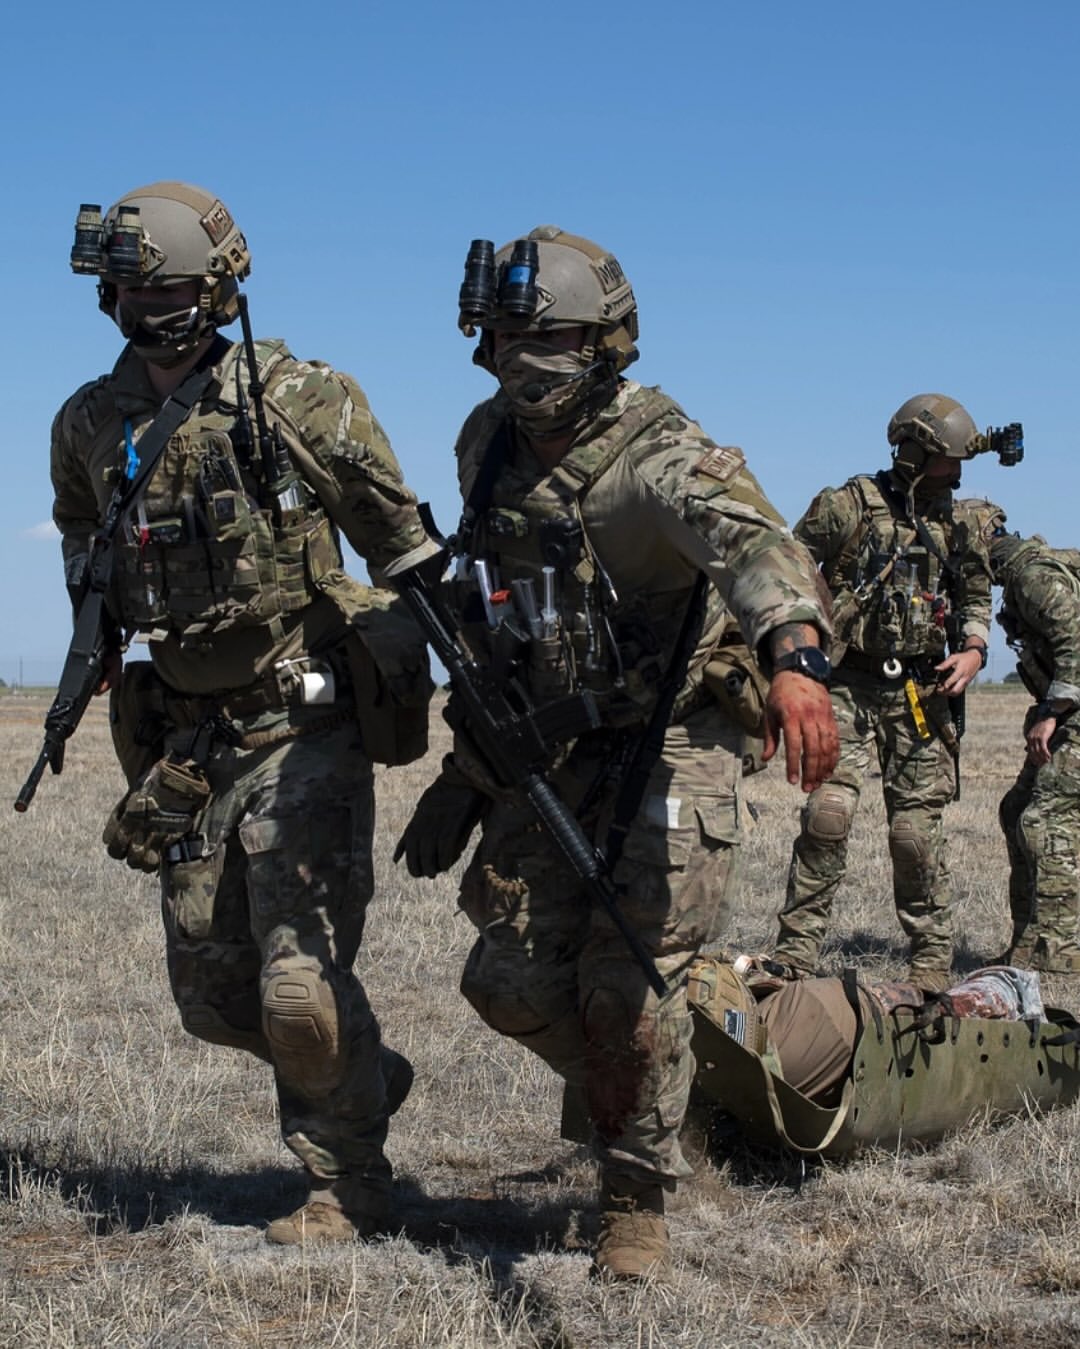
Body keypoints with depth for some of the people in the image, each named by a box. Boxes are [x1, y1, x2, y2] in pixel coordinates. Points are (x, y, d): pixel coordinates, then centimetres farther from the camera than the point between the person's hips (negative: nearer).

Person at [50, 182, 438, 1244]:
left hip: (302, 729, -6)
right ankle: (364, 1081, 35)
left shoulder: (298, 401, -10)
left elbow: (403, 545, -3)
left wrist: (435, 690, -1)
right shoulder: (88, 426, 5)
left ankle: (346, 1187, 14)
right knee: (211, 996, 9)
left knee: (300, 985, -8)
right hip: (186, 741, 6)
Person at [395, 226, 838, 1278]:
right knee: (510, 979, 2)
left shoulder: (661, 459, -22)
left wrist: (795, 657, -65)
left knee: (628, 985, -11)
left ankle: (636, 1204, 10)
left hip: (669, 744, -6)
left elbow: (750, 541, -43)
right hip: (551, 752, 6)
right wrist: (466, 770, 14)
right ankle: (628, 1100, 31)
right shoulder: (487, 444, 1)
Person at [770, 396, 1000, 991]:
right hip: (849, 684, -3)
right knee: (828, 812, -16)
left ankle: (932, 955, 16)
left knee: (917, 827, 2)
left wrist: (973, 650, 3)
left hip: (919, 691, 3)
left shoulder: (954, 523, 10)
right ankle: (795, 951, -7)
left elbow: (976, 595, 21)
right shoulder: (850, 505, -4)